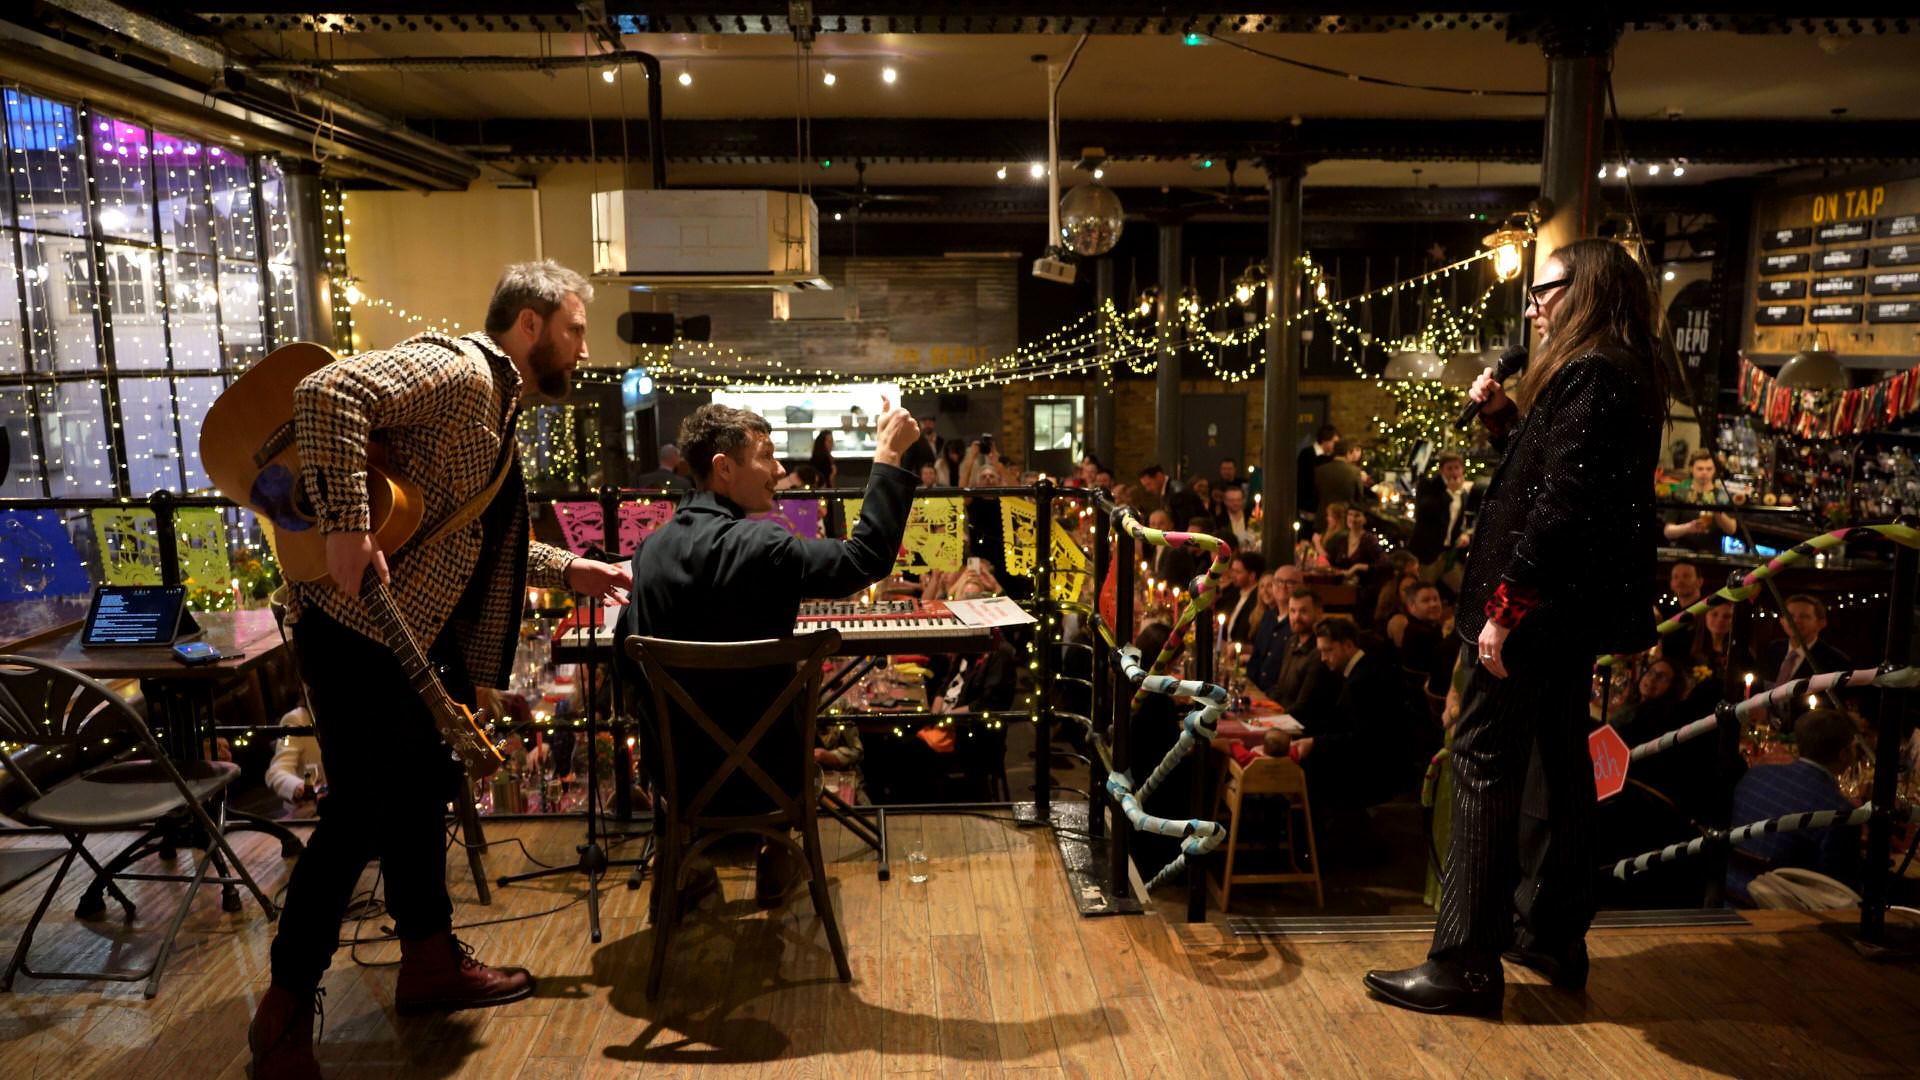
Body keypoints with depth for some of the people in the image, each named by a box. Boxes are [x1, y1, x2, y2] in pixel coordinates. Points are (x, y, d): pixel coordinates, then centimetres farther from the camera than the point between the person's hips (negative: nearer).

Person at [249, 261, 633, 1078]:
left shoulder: (500, 406, 18)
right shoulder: (459, 371, -14)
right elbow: (327, 392, -29)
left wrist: (571, 571, 16)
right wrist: (347, 527, -33)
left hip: (422, 638, 10)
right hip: (358, 629, -10)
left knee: (421, 790, 17)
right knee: (359, 812, -4)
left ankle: (431, 963, 32)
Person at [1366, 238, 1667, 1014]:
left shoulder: (1590, 376, -16)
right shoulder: (1621, 377, 16)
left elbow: (1558, 504, -24)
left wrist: (1505, 606, -23)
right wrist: (1503, 417, 8)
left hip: (1542, 604, -11)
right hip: (1575, 603, 11)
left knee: (1485, 767, -6)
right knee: (1560, 762, 16)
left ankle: (1465, 965, 1)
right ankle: (1554, 937, 29)